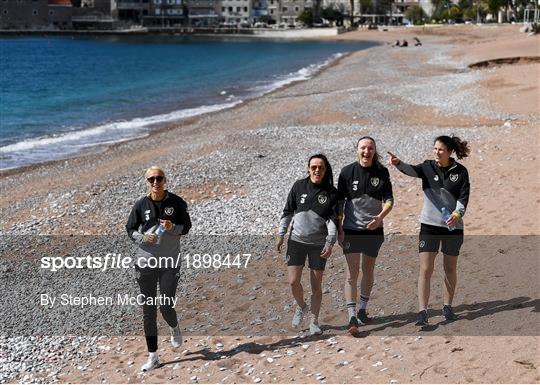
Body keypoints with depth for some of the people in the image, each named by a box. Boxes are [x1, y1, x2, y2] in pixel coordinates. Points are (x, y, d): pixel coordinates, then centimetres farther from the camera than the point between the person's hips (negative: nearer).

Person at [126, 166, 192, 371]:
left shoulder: (176, 202, -1)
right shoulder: (141, 204, 1)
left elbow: (186, 226, 6)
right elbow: (130, 229, 8)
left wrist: (173, 228, -14)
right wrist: (142, 237, -12)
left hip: (170, 263, -1)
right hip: (145, 263, 1)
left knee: (166, 306, -7)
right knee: (148, 311, 4)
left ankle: (174, 328, 31)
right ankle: (152, 356, 14)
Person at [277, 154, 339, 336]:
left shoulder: (331, 192, -3)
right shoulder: (299, 186, -1)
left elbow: (333, 218, -5)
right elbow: (288, 211, 6)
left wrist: (330, 242, -16)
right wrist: (281, 235, 5)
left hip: (318, 243, -1)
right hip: (296, 240, 1)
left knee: (316, 285, 5)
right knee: (293, 282, -4)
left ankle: (314, 321, 21)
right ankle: (301, 307, 26)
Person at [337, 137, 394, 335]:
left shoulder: (382, 172, -1)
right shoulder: (347, 172, -4)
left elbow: (389, 200, -2)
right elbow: (340, 202, 0)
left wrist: (380, 216, -22)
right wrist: (339, 228, -5)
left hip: (374, 229, 2)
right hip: (351, 230, -2)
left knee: (368, 271, 13)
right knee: (352, 272, -8)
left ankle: (362, 310, 30)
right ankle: (352, 318, -9)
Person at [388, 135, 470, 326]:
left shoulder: (460, 171, -1)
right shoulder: (428, 167, -2)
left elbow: (464, 196, -6)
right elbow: (411, 170, -22)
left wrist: (457, 213, -24)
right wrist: (398, 163, -43)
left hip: (453, 225, 1)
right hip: (429, 225, -1)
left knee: (450, 268, 14)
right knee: (425, 269, -6)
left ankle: (448, 307, 30)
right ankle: (422, 312, -5)